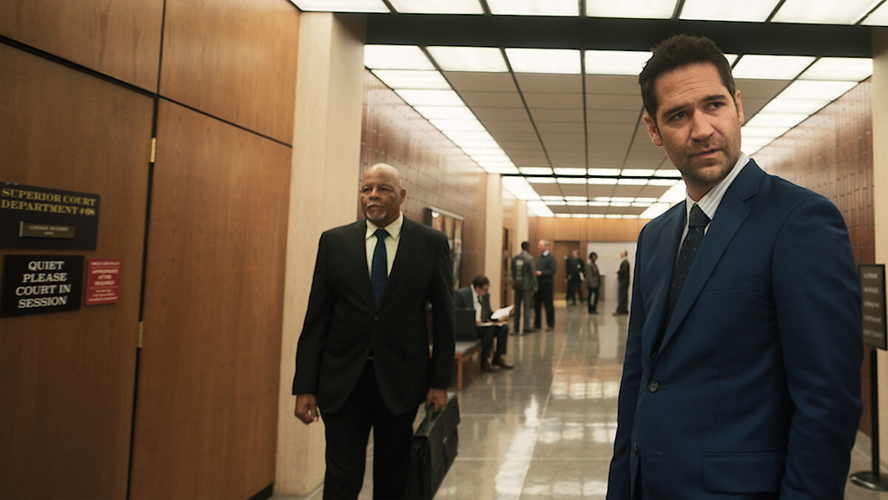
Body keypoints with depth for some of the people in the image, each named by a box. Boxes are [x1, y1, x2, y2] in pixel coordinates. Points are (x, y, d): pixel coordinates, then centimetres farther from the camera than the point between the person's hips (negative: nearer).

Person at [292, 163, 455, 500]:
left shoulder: (432, 243, -1)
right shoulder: (334, 242, 1)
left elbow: (443, 315, 1)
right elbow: (316, 317, 1)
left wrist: (440, 382, -1)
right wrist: (305, 386, -1)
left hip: (400, 380, 0)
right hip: (343, 380, 0)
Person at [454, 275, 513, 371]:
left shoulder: (486, 295, 13)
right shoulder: (460, 294, -10)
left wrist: (499, 318, 0)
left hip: (482, 323, 7)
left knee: (504, 327, -16)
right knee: (490, 330, -31)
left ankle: (499, 357, -8)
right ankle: (485, 360, -17)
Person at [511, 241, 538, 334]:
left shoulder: (514, 258, 4)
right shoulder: (529, 259, -12)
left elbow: (513, 272, 10)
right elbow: (533, 274, -10)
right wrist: (534, 287, -3)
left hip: (517, 284, 5)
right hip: (526, 284, -5)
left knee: (517, 307, 9)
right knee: (526, 306, 1)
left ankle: (517, 328, 13)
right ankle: (526, 327, 3)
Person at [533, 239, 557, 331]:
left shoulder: (551, 257, -6)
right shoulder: (538, 258, 16)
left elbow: (553, 270, -16)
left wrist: (541, 273, -19)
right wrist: (535, 272, 0)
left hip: (547, 284, -7)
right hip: (538, 284, 7)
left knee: (549, 305, 0)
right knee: (537, 304, 9)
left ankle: (550, 325, 8)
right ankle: (537, 324, 19)